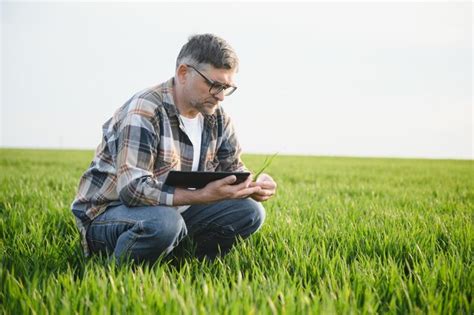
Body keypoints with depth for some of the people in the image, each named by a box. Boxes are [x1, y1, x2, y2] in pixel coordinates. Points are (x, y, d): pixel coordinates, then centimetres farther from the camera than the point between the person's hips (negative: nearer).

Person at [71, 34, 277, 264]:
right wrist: (203, 195, -39)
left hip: (173, 209, 7)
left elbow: (232, 168, 10)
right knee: (164, 222, -40)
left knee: (250, 211, -7)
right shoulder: (143, 111, -24)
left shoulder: (216, 118, 0)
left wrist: (254, 185, -14)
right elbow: (132, 188, -33)